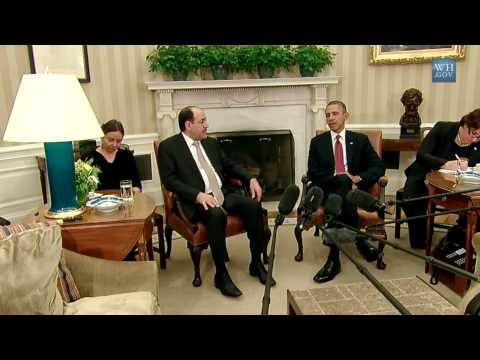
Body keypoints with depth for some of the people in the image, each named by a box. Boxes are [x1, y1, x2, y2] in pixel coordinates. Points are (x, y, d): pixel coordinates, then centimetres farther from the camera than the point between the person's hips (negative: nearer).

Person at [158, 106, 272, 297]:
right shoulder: (168, 146, -1)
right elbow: (169, 180, -10)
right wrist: (198, 195, -23)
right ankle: (221, 274, -20)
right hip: (196, 201, -6)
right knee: (217, 214, -37)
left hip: (222, 194, 6)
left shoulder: (211, 143, 18)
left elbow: (230, 166, 24)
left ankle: (256, 263, -3)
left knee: (254, 205, -19)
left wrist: (251, 179, 6)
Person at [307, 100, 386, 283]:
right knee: (342, 182, -36)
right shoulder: (317, 142, 15)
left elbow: (378, 167, 9)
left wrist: (359, 178, -11)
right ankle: (359, 239, -28)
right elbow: (313, 173, 4)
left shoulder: (360, 140, 16)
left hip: (354, 188, 1)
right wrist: (337, 178, -13)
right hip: (327, 190, 0)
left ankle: (334, 259, -32)